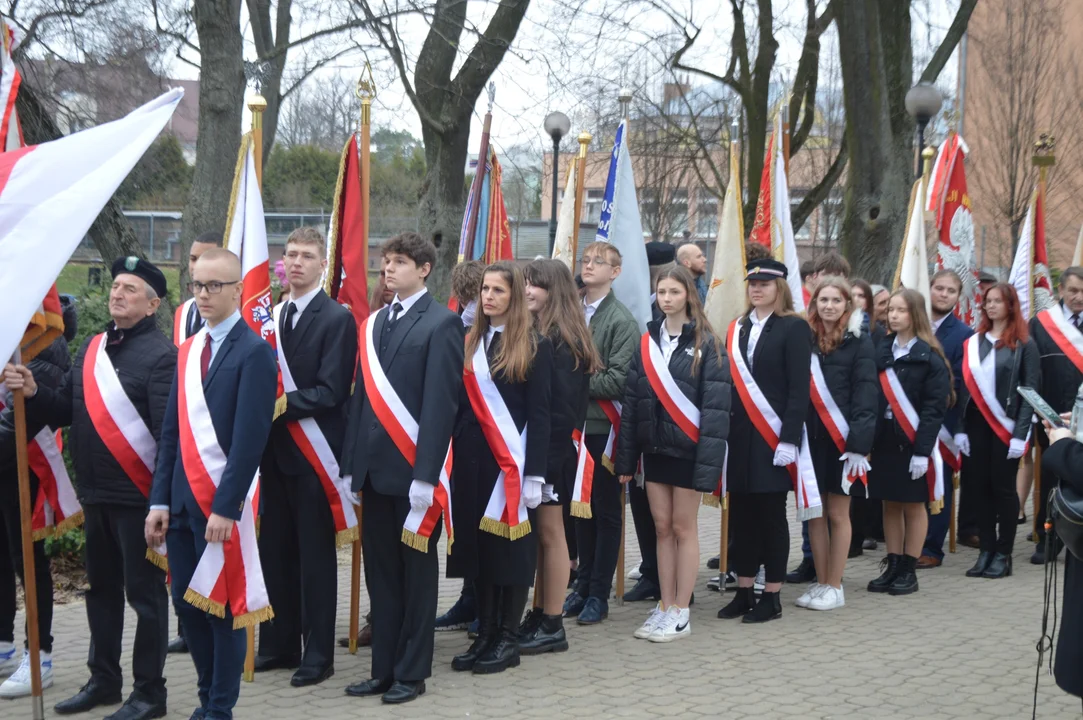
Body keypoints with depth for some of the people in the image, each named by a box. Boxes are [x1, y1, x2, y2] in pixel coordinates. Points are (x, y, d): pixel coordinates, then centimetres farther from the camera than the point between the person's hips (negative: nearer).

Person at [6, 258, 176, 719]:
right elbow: (66, 410, 13)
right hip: (95, 492, 8)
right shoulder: (93, 347, 11)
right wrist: (34, 393, -6)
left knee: (144, 592, 2)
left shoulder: (160, 354, -13)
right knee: (101, 589, 18)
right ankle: (103, 680, 31)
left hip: (137, 494, -8)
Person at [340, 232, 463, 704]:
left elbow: (440, 403, -13)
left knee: (417, 571, 5)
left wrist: (426, 474, -18)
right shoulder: (375, 324, 14)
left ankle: (411, 672, 14)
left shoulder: (441, 324, -7)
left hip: (412, 468, -6)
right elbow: (363, 395, 13)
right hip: (375, 467, 6)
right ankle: (383, 668, 20)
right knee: (381, 572, 11)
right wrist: (351, 463, 8)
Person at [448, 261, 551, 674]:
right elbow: (458, 404, 9)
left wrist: (535, 473, -12)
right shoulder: (470, 342, 10)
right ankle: (485, 634, 16)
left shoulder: (534, 346, -3)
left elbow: (539, 413, -6)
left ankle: (508, 639, 10)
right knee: (477, 544, 7)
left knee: (511, 545, 1)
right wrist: (451, 458, 2)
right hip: (472, 457, 5)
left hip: (512, 460, -5)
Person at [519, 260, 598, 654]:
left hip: (552, 449, -7)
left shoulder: (564, 341, -13)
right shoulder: (531, 333, 12)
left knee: (549, 532, 0)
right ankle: (540, 615, 20)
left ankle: (552, 626, 8)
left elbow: (564, 406, -17)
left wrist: (552, 455, -19)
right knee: (541, 532, 12)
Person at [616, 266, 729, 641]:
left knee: (683, 527, 2)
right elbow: (631, 400, 8)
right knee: (662, 528, 9)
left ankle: (680, 614, 9)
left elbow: (716, 406, -12)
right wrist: (626, 456, 4)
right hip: (654, 447, 5)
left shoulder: (706, 343, -7)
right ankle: (665, 607, 16)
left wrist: (708, 461, -19)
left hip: (686, 448, -5)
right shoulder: (647, 341, 8)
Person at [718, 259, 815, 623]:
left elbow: (799, 388, -10)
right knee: (741, 514, 9)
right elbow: (728, 381, 11)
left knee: (771, 514, 1)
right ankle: (744, 592, 18)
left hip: (773, 438, -5)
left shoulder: (794, 328, -5)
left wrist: (788, 439, -16)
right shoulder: (737, 328, 12)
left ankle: (771, 597, 9)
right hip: (738, 436, 5)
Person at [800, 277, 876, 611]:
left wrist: (859, 443, -15)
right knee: (814, 512, 9)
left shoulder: (859, 343, -4)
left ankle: (834, 586, 14)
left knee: (838, 513, 5)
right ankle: (820, 582, 19)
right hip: (810, 437, 4)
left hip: (841, 439, -4)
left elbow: (865, 396, -8)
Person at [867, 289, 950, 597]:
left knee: (914, 505, 5)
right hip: (883, 440, 5)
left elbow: (934, 407, -12)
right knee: (890, 505, 11)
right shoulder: (881, 351, 8)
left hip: (913, 441, -5)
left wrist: (922, 450, -18)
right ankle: (892, 566, 19)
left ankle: (909, 571, 13)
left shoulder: (929, 357, -8)